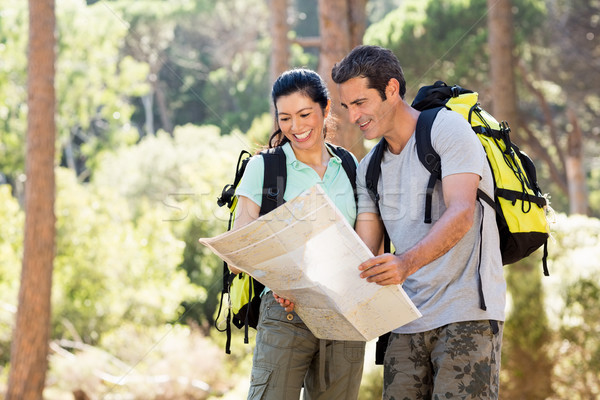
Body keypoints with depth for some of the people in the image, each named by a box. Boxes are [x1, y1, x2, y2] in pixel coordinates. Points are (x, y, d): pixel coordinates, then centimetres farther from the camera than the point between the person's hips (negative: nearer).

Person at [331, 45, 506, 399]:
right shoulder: (369, 169, 17)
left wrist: (407, 261, -35)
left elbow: (461, 214, -19)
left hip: (467, 312, -7)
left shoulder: (447, 128, -5)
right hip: (409, 319, 7)